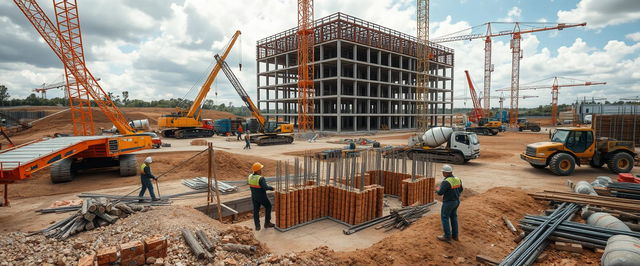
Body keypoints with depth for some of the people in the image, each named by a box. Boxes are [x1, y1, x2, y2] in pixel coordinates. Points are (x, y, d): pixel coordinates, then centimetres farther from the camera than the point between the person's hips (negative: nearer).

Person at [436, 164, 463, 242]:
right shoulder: (457, 179, -1)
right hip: (456, 201, 8)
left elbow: (440, 192, -24)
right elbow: (460, 190, 12)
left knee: (445, 218, 6)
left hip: (448, 202, -8)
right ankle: (455, 235, 27)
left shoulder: (446, 182, -25)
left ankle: (447, 236, 12)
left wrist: (438, 190, -2)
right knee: (453, 217, 19)